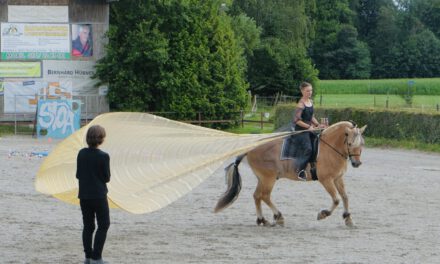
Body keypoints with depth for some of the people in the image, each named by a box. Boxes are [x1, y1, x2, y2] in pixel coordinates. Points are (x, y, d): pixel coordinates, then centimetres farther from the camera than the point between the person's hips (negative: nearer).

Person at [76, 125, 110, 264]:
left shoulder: (81, 154, -1)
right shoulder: (103, 156, -15)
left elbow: (78, 174, 4)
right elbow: (107, 178, -10)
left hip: (84, 195, 5)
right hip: (99, 195, -5)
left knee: (88, 226, 13)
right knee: (103, 225, 5)